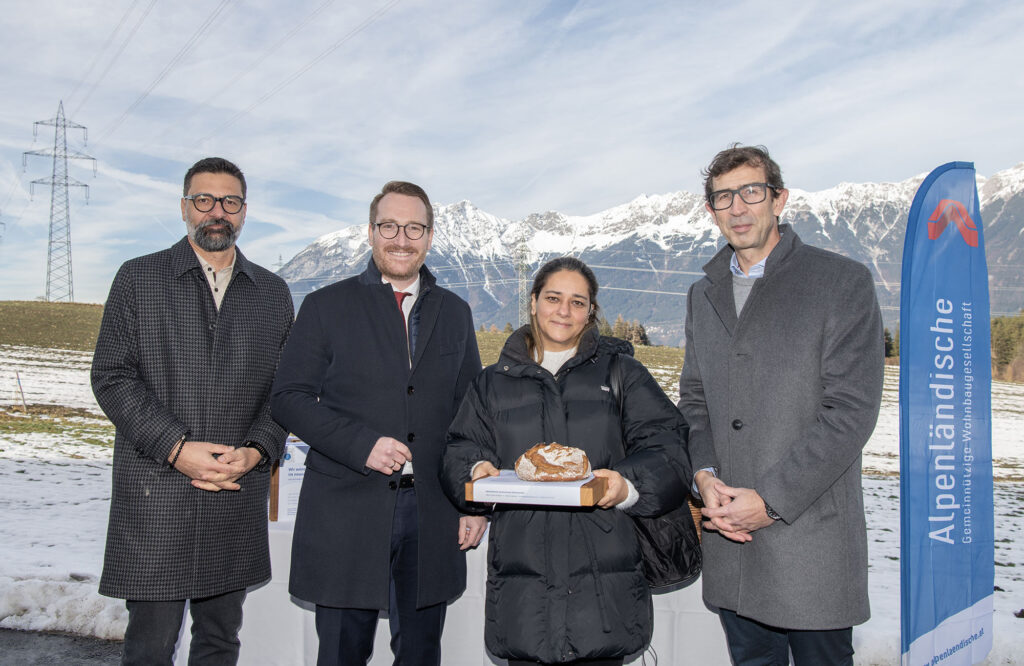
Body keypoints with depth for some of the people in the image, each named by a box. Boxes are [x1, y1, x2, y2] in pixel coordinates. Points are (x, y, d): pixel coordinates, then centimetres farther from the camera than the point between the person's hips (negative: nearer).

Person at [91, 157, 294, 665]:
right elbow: (112, 376, -3)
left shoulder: (273, 293, 11)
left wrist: (255, 451, -9)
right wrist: (177, 448, -14)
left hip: (238, 496, 3)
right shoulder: (137, 279, 4)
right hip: (155, 494, -2)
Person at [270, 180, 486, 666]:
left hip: (432, 514, 3)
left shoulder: (455, 313, 11)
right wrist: (361, 444, -17)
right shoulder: (326, 306, 2)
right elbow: (289, 398, -3)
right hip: (346, 512, -2)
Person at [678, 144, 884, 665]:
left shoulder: (842, 281, -5)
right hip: (729, 538, 5)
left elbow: (851, 410, -12)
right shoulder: (704, 294, 14)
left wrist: (772, 500, -15)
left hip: (811, 536, -5)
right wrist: (705, 476, -5)